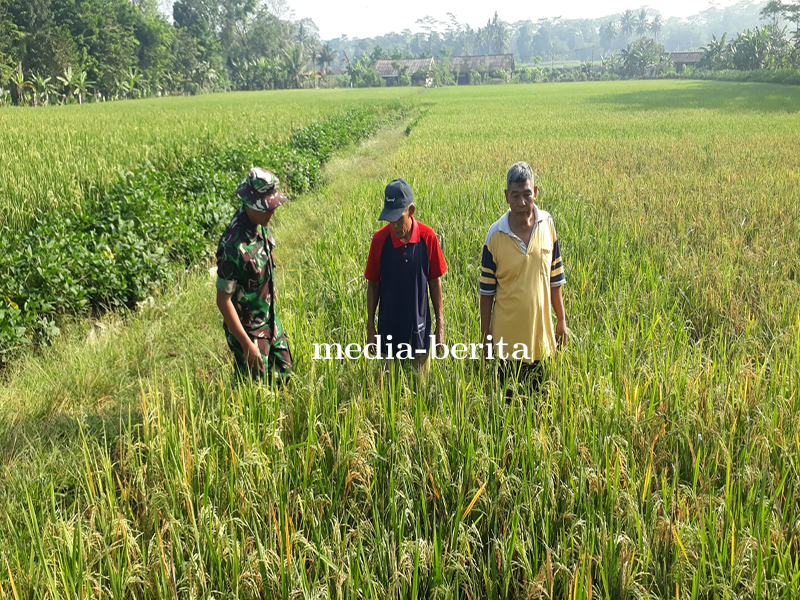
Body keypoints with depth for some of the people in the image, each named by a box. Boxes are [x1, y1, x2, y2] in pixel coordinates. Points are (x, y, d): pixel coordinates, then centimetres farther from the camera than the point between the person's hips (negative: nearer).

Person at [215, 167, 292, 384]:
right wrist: (246, 343, -21)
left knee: (283, 373, 20)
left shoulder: (259, 224, -6)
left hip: (269, 320, 8)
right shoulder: (234, 246, -31)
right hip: (248, 329, -8)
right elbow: (223, 300, -25)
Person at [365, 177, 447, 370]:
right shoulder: (380, 239, -12)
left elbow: (435, 281, -2)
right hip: (389, 329, 0)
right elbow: (373, 284, -2)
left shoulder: (428, 237, -12)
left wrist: (440, 323, 0)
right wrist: (370, 327, 0)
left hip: (420, 329, 0)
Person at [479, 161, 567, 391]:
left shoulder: (548, 224, -4)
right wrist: (486, 337, -1)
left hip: (541, 334, 2)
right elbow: (487, 291, -4)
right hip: (507, 336, -2)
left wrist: (561, 320, 9)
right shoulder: (496, 234, -11)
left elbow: (555, 279, 6)